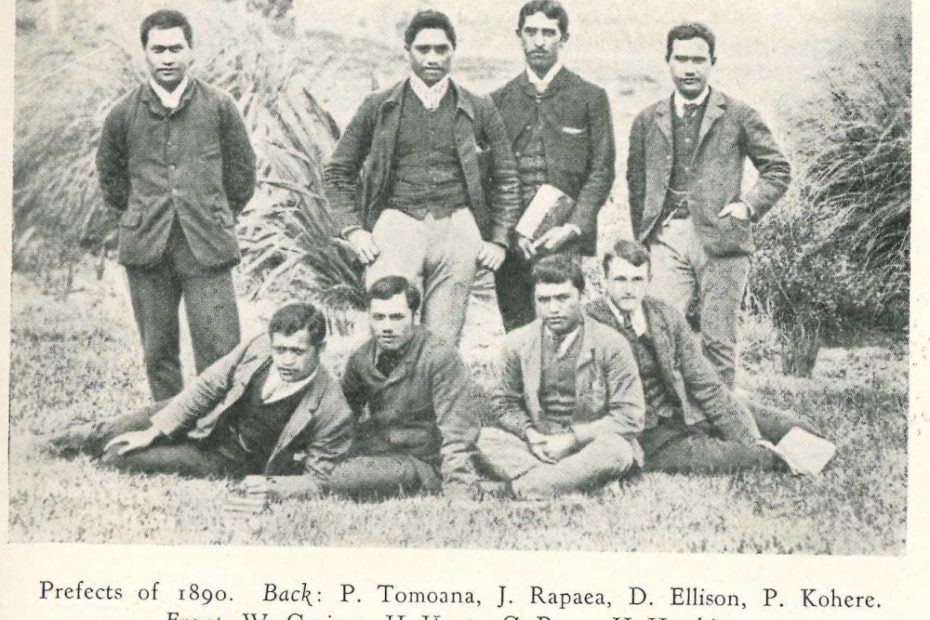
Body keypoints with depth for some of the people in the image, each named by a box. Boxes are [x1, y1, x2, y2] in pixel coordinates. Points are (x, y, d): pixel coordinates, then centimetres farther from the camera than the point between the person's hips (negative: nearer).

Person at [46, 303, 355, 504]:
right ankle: (91, 435, 33)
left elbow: (313, 481, -18)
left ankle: (104, 448, 26)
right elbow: (206, 386, -8)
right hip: (212, 424, 4)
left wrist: (274, 487, -38)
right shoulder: (258, 348, -21)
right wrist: (153, 432, -9)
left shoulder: (333, 413, -31)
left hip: (233, 463, -4)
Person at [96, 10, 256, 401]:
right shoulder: (124, 114, 5)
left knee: (220, 353, -6)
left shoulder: (219, 107, 2)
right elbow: (109, 172, 20)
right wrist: (131, 219, 14)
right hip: (146, 250, 2)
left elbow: (242, 168, 12)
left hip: (206, 248, -2)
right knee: (158, 353, 8)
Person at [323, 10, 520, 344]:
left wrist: (499, 239, 8)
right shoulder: (379, 108, 8)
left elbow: (505, 179, 17)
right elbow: (337, 172, 13)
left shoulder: (479, 111, 11)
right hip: (397, 225, -1)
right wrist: (353, 230, 2)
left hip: (457, 229, 1)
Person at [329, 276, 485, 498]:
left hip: (427, 466, -6)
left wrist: (458, 496, -24)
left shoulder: (441, 356, -14)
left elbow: (457, 436, -16)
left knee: (342, 479, -28)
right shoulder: (361, 359, 4)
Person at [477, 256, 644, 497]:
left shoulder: (611, 344, -7)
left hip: (588, 443, -3)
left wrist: (572, 439, -15)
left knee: (616, 450, -36)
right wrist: (530, 434, -9)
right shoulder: (518, 342, 3)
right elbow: (504, 403, 12)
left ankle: (526, 487, -34)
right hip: (539, 443, 3)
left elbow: (630, 417, -9)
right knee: (485, 439, -22)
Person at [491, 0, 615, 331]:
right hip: (513, 240, 2)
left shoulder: (590, 97, 6)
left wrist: (572, 228, -11)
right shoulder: (500, 101, 13)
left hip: (569, 239, -2)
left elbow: (601, 171, 1)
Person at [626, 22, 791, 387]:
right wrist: (642, 239, 10)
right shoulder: (648, 121, 14)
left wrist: (750, 205, -4)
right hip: (666, 240, 2)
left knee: (718, 341, 0)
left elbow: (778, 169, 11)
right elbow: (636, 183, 18)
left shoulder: (737, 116, 7)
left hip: (720, 238, -2)